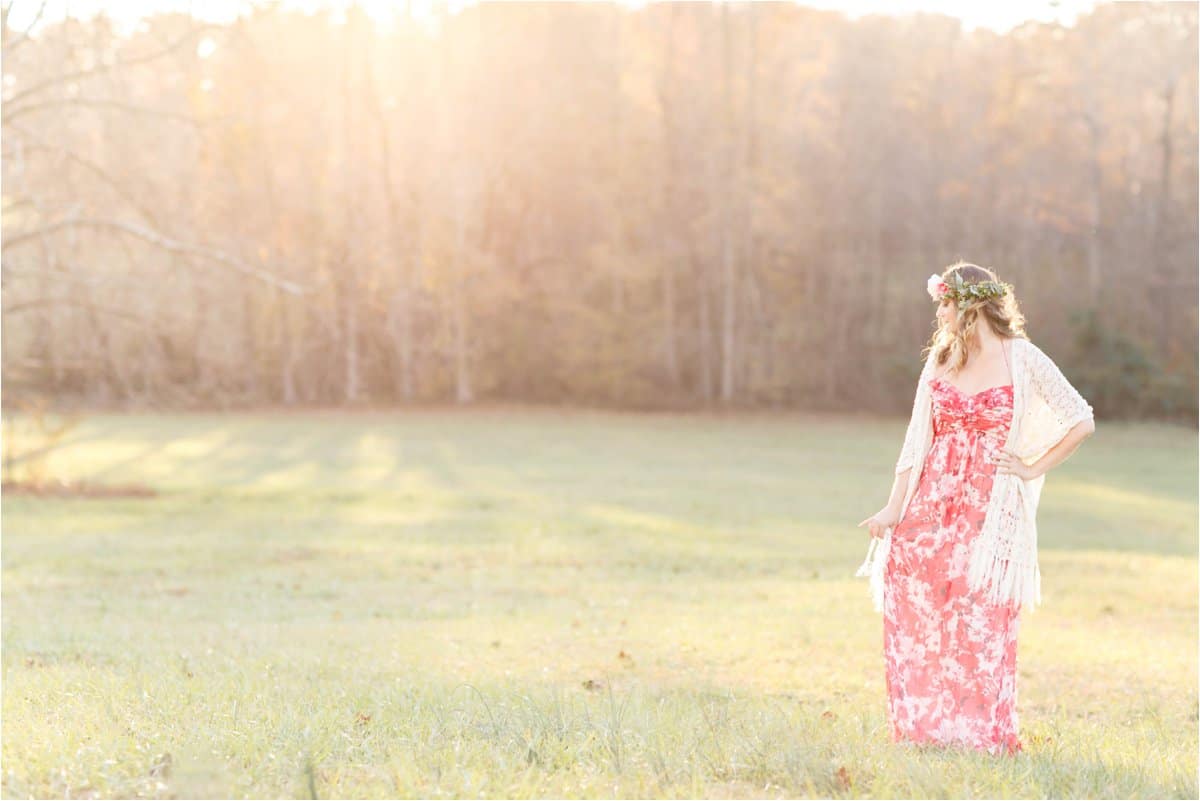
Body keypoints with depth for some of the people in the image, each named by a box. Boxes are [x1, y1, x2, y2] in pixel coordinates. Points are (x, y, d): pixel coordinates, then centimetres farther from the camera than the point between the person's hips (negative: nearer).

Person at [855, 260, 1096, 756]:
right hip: (932, 504, 4)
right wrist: (895, 507, 0)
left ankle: (983, 733, 12)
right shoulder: (940, 357, 9)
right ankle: (925, 726, 9)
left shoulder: (1021, 359, -4)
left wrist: (1032, 469, -3)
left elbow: (1082, 422, -1)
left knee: (981, 621, -3)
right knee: (912, 609, -3)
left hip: (989, 509, -4)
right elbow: (918, 436, 7)